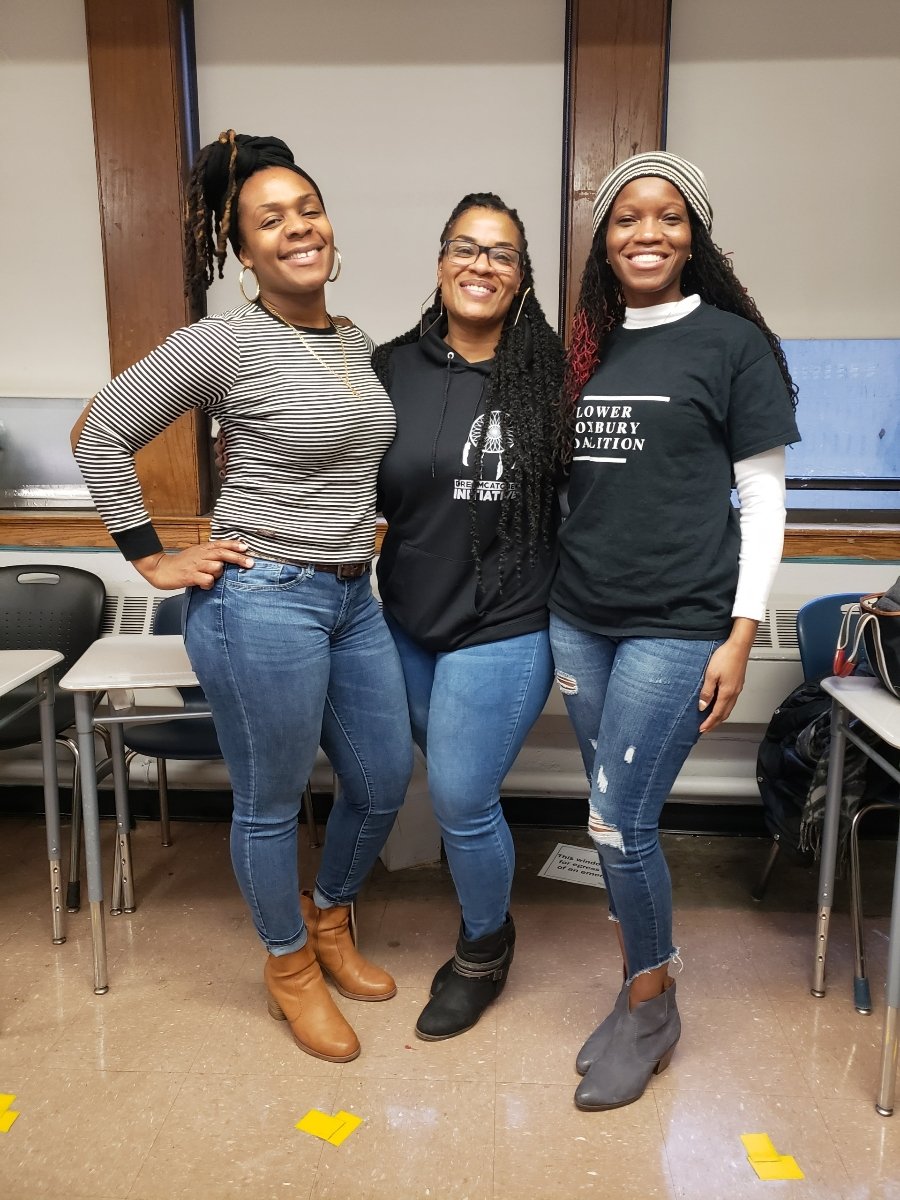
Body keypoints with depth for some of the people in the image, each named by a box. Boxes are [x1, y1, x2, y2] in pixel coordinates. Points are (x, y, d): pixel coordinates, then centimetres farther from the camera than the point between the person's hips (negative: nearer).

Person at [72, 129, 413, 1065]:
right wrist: (153, 559, -7)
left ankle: (329, 921, 44)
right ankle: (289, 968, 35)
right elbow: (100, 434, -7)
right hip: (261, 603, -7)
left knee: (384, 784, 16)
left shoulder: (356, 344, 10)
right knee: (271, 805, 10)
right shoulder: (225, 343, -11)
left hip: (352, 600, 8)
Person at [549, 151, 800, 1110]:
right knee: (617, 821, 13)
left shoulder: (735, 343, -2)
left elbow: (763, 498, -3)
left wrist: (741, 636, -9)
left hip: (677, 625, -5)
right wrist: (556, 602, 13)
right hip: (578, 618, 5)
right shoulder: (589, 348, 12)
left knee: (619, 824, -4)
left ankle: (652, 1010, 22)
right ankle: (638, 994, 33)